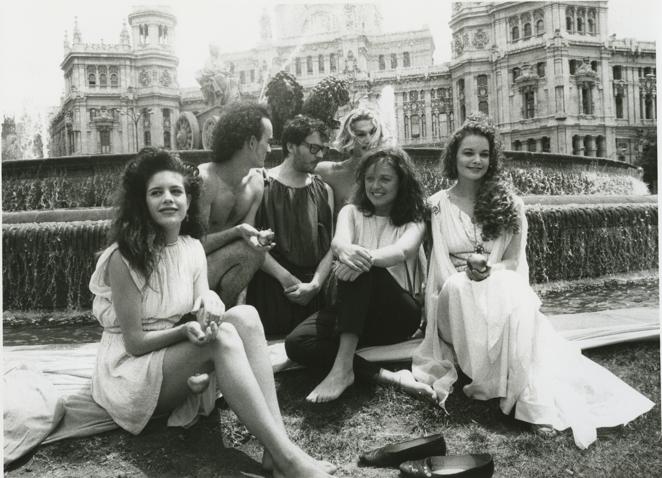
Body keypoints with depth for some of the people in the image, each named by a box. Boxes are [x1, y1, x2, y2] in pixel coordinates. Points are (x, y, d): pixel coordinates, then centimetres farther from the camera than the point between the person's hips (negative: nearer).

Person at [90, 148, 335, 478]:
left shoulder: (193, 248, 4)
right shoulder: (124, 256, -16)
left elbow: (204, 302, -4)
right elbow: (134, 342, -14)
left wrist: (211, 304, -27)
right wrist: (185, 330, -30)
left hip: (179, 363, 6)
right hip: (131, 370, -6)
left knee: (244, 316, -22)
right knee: (223, 336, -32)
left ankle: (276, 447, -30)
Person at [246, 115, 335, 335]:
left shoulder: (324, 190, 16)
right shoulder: (262, 185, 2)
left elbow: (330, 246, 8)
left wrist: (315, 284, -8)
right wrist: (284, 277, -14)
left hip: (313, 291, 4)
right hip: (271, 287, -3)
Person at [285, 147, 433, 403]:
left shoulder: (413, 222, 6)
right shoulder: (351, 212, 12)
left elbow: (402, 250, -19)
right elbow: (338, 240, -12)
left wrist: (367, 258, -42)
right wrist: (346, 250, -40)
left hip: (398, 313, -2)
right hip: (353, 309, 3)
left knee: (362, 269, -34)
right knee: (296, 343, -25)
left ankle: (344, 367, -38)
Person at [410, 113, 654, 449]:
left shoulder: (507, 203, 10)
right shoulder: (439, 204, 6)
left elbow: (514, 260, 7)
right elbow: (440, 264, 1)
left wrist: (489, 270, -15)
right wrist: (467, 272, -20)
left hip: (502, 287, 1)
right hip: (458, 297, -1)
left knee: (515, 297, -36)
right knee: (458, 288, -37)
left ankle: (533, 398, -37)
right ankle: (527, 396, -33)